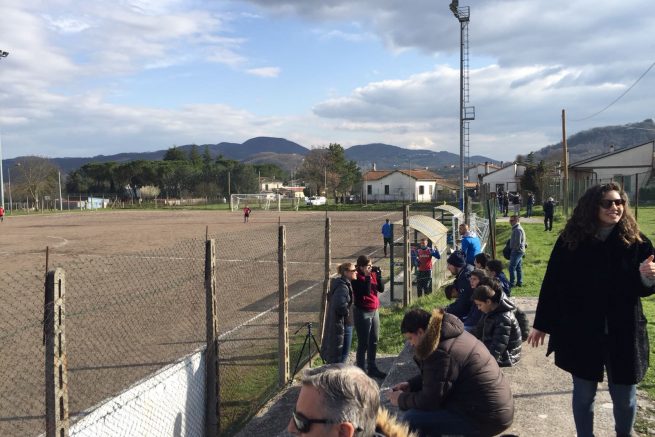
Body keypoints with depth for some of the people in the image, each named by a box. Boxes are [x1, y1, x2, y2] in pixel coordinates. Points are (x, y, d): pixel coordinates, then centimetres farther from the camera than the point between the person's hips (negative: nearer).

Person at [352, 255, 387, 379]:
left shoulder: (373, 274, 4)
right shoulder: (357, 278, -14)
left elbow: (381, 289, 1)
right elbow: (365, 292, -23)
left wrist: (378, 275, -10)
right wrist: (367, 277, -24)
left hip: (375, 311, 7)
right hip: (363, 312, -7)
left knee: (374, 341, 15)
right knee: (363, 343, -1)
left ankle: (372, 368, 27)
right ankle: (361, 370, 9)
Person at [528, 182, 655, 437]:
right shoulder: (570, 241, -6)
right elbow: (553, 283, -3)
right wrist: (541, 324, 0)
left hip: (623, 333, 1)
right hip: (581, 332, -1)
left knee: (624, 396, 13)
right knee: (583, 393, 12)